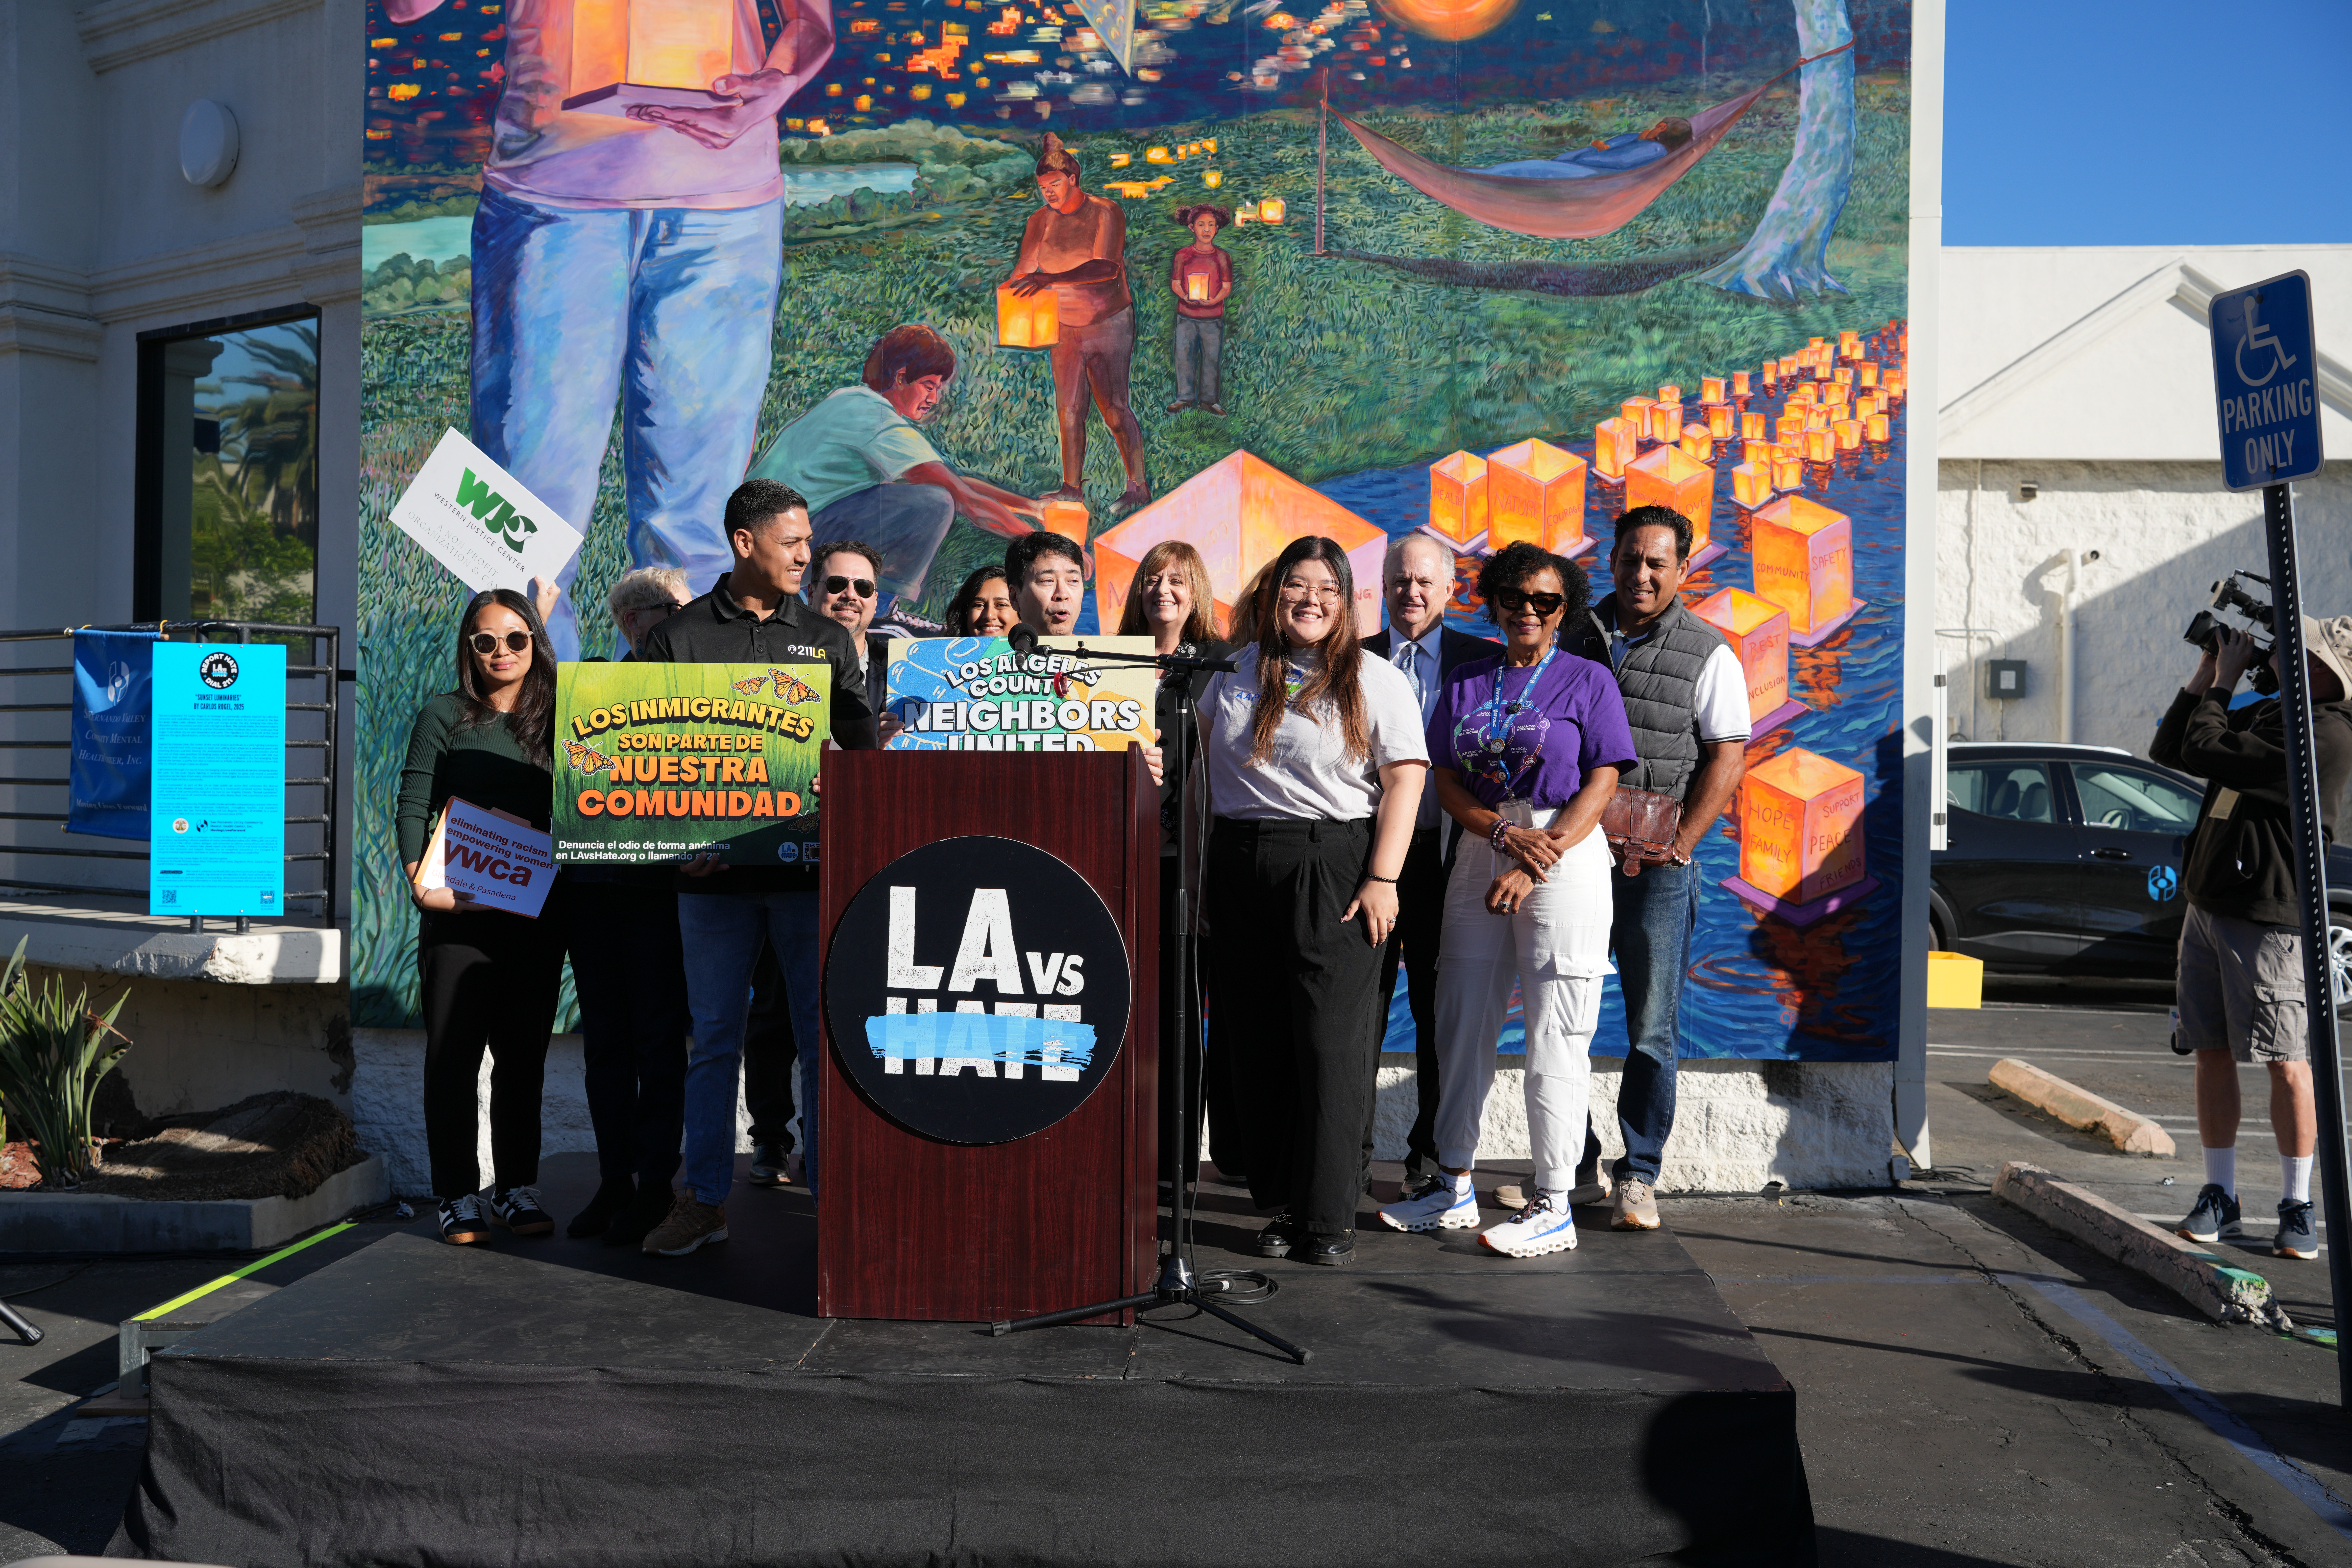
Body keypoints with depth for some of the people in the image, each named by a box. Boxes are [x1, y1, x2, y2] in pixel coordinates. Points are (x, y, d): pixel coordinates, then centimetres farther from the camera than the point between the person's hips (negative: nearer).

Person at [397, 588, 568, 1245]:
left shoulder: (557, 721, 10)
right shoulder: (443, 717, 3)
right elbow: (413, 808, -2)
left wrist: (569, 898, 0)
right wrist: (421, 882, -15)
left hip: (536, 916, 3)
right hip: (460, 914, -2)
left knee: (524, 1057, 8)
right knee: (453, 1056, 0)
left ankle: (518, 1187, 17)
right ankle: (460, 1195, 9)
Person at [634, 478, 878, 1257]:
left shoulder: (827, 640, 11)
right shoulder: (680, 637, 5)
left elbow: (866, 748, 9)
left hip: (810, 865, 1)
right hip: (715, 871, -1)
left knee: (826, 1037, 3)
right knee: (714, 1038, 7)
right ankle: (704, 1200, 17)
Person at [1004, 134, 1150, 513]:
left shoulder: (1106, 213, -13)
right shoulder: (1041, 220, 2)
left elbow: (1107, 268, -28)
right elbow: (1022, 272, 1)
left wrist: (1048, 280, -38)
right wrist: (1011, 296, -24)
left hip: (1108, 323, -5)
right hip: (1064, 327, 5)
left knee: (1114, 408, -8)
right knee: (1068, 409, 4)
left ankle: (1139, 487, -2)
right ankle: (1072, 487, 13)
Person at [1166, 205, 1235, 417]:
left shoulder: (1223, 257, 2)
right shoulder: (1183, 255, 2)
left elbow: (1227, 287, 0)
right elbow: (1175, 284, 3)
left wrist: (1213, 300, -19)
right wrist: (1186, 297, -19)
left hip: (1213, 317, 0)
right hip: (1187, 316, 0)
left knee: (1212, 357, 4)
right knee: (1183, 354, -3)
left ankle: (1209, 399, 15)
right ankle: (1185, 397, 8)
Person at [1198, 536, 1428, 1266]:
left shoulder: (1377, 681, 2)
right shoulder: (1237, 671, 13)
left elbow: (1404, 783, -4)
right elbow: (1202, 756, 19)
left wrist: (1382, 880, -12)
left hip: (1334, 866, -4)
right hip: (1242, 869, 4)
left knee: (1330, 1045, -5)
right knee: (1257, 1045, 5)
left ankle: (1330, 1215, 3)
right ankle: (1280, 1206, 16)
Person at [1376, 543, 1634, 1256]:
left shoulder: (1588, 680, 1)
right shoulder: (1466, 683, 13)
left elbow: (1600, 787, -6)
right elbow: (1447, 782, 7)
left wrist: (1536, 865, -16)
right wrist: (1507, 834, -12)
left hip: (1565, 858, -4)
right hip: (1478, 856, 5)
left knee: (1555, 1036, -3)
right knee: (1463, 1024, 9)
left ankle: (1553, 1206, 6)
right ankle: (1453, 1187, 22)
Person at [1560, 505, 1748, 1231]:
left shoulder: (1708, 654, 2)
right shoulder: (1575, 638, 11)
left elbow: (1728, 758, -2)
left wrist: (1675, 845, -10)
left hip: (1656, 864, -3)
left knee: (1651, 1028, 2)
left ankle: (1638, 1176, 14)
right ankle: (1574, 1167, 18)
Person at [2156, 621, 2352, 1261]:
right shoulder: (2266, 714, 13)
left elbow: (2206, 754, -22)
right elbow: (2168, 751, 17)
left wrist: (2223, 682, -7)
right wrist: (2204, 678, 7)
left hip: (2270, 920, -8)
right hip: (2207, 906, 8)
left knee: (2287, 1064, -1)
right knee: (2213, 1053, 10)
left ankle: (2298, 1207, 11)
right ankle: (2219, 1196, 18)